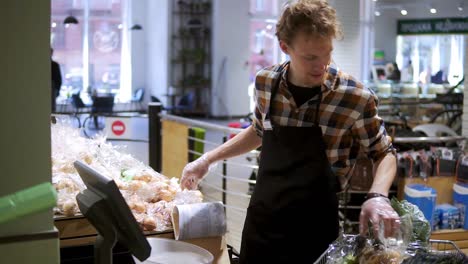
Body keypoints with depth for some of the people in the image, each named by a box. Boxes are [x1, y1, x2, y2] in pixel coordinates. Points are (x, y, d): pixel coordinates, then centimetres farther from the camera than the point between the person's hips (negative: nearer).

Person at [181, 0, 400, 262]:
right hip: (260, 220, 4)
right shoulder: (265, 81, -4)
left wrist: (377, 196, -21)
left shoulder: (356, 98, -16)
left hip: (313, 228, -3)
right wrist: (208, 159, 13)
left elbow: (384, 153, -2)